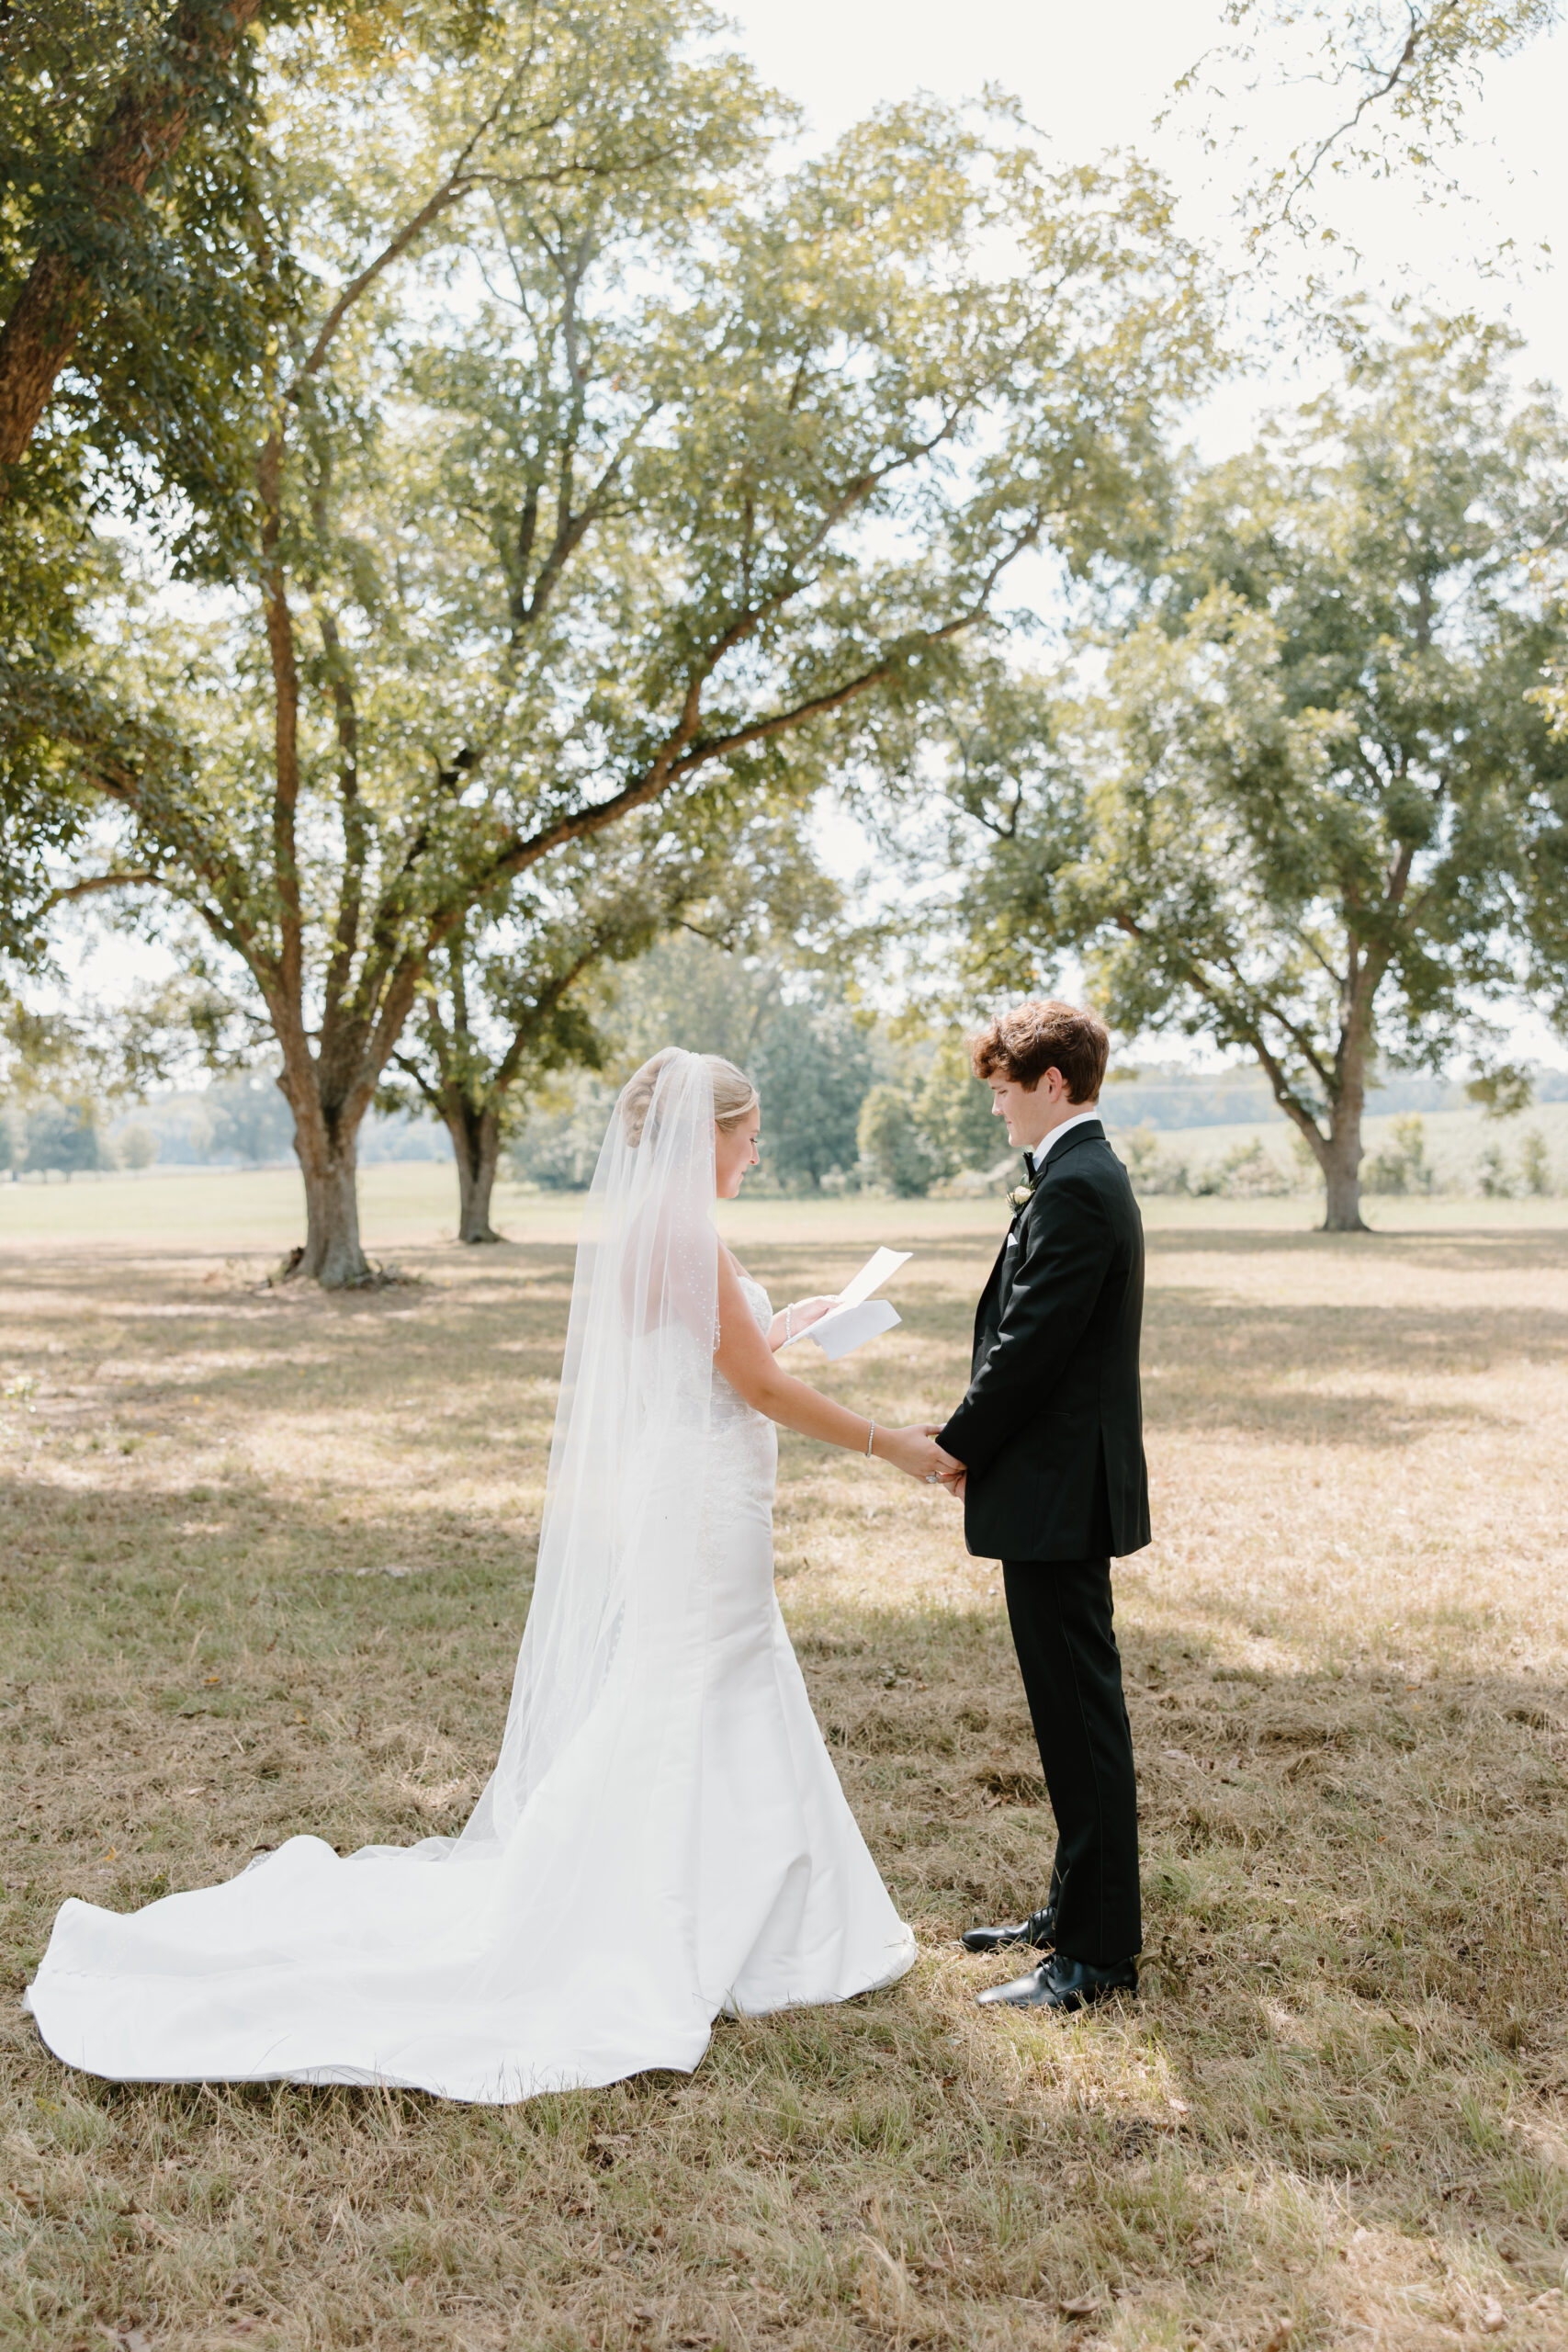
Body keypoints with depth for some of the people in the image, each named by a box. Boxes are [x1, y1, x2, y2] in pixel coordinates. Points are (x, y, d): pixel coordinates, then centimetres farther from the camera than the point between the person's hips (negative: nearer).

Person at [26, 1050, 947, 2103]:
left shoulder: (629, 1224, 10)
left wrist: (769, 1331, 25)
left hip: (641, 1500, 10)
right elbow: (762, 1388, -16)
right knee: (669, 1736, 0)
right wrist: (889, 1443, -7)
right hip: (699, 1512, -10)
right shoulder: (684, 1235, -19)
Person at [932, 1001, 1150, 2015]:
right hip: (1065, 1490, 11)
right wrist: (972, 1437, 9)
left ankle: (1101, 1953, 6)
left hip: (1059, 1495, -11)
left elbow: (1031, 1344, -21)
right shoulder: (1088, 1173, 14)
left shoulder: (1074, 1188, -19)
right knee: (1074, 1711, 18)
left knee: (1082, 1714, -3)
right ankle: (1076, 1908, 30)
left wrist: (961, 1446, -8)